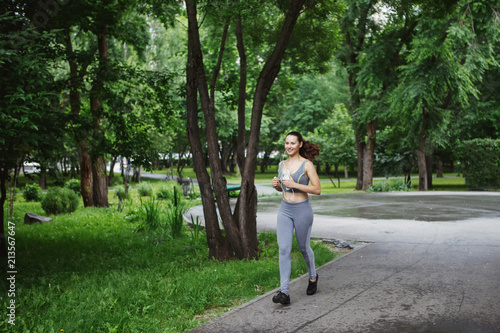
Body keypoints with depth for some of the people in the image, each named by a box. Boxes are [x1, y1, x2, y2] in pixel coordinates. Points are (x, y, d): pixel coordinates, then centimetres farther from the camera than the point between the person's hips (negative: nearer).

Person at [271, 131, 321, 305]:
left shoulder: (307, 164, -9)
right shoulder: (282, 164, 7)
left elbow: (317, 189, -13)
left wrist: (295, 185, -21)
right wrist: (276, 185, -4)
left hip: (302, 210, -4)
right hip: (285, 210, 4)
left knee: (304, 248, 12)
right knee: (284, 249, -7)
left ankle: (313, 276, 41)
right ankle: (284, 292, -8)